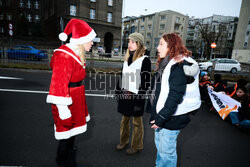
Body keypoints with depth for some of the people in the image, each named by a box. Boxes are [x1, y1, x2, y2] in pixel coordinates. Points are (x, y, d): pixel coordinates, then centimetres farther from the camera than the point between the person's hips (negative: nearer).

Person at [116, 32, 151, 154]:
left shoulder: (145, 60, -9)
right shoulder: (127, 58, 12)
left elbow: (146, 81, -12)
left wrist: (140, 97, -16)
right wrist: (118, 90, 13)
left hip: (136, 95, -6)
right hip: (124, 94, 6)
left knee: (137, 122, 8)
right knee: (124, 119, 18)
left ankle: (137, 146, 26)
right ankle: (124, 141, 36)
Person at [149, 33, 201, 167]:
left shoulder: (179, 65, -18)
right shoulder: (167, 63, 13)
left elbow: (175, 96, -23)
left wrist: (162, 118, -21)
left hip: (171, 118, -10)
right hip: (161, 114, 10)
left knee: (166, 151, 5)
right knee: (159, 145, 24)